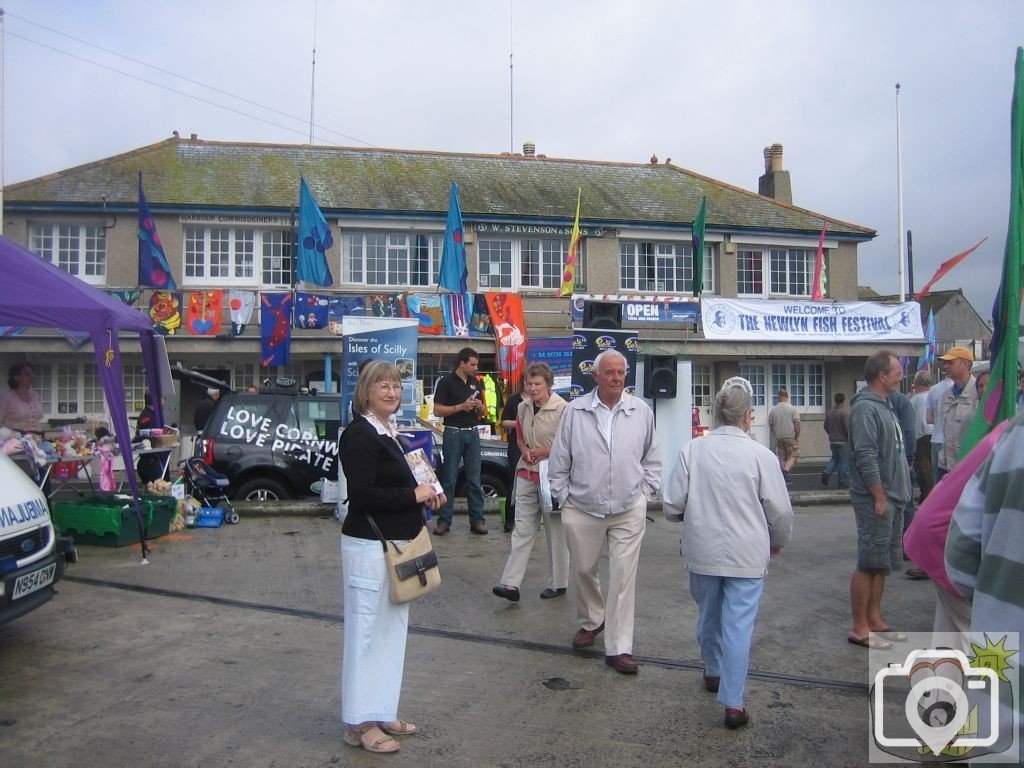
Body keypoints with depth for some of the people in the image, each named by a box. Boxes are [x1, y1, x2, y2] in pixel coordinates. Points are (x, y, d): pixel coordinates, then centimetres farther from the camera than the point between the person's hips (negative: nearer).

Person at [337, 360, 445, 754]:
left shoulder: (390, 432, 13)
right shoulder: (359, 434, -16)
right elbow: (362, 494, -24)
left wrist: (424, 494, 2)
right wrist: (414, 494, -17)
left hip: (396, 544, 10)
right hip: (369, 546, -10)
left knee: (391, 630, 17)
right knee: (366, 632, 1)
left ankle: (382, 712, 30)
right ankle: (360, 722, 15)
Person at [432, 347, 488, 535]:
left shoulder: (476, 382, 11)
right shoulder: (446, 382, -5)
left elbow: (482, 411, 18)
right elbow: (437, 410, -9)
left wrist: (480, 406, -5)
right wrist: (461, 407, -18)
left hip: (472, 433, 4)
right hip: (453, 433, -4)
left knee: (474, 479, 5)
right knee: (449, 479, 1)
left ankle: (477, 520, 11)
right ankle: (444, 520, 8)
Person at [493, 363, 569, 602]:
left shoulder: (562, 409, -14)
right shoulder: (524, 407, 6)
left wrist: (546, 452, -13)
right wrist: (525, 450, 0)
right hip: (526, 474, 6)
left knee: (555, 531, 6)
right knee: (522, 529, 3)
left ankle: (558, 584, 20)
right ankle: (511, 583, 2)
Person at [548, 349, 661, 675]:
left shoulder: (642, 411, 0)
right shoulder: (575, 410, -3)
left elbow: (651, 458, 11)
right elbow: (559, 459, 3)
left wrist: (646, 490, 5)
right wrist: (563, 497, 2)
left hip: (629, 510, 0)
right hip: (582, 509, 1)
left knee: (623, 577, 0)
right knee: (584, 569, 15)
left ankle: (618, 648, 9)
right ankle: (591, 621, 41)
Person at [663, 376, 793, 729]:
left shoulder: (692, 451, -8)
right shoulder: (761, 455, -12)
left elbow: (671, 505, -6)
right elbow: (780, 511, -5)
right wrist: (777, 541, 16)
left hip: (702, 553, 2)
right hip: (746, 555, -2)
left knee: (709, 615, 21)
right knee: (739, 625, 4)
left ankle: (713, 672, 43)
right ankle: (733, 703, 7)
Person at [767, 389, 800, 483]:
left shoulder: (773, 410, 1)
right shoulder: (792, 409, -8)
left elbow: (770, 424, 7)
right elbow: (797, 423, -11)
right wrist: (797, 436, -1)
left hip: (778, 437, 4)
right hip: (791, 437, -4)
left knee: (782, 457, 12)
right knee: (793, 456, 2)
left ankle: (784, 478, 13)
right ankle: (786, 470, -22)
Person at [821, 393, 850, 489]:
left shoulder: (829, 412, 3)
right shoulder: (845, 412, -16)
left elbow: (826, 426, 9)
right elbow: (848, 428, -20)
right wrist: (850, 438, -6)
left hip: (832, 441, 6)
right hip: (843, 441, -6)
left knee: (835, 458, 21)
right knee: (844, 462, 3)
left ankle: (827, 472, 1)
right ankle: (843, 482, 8)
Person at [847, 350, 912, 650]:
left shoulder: (884, 405, 15)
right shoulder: (865, 408, -16)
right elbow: (866, 457, -21)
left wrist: (896, 496, 16)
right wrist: (880, 498, -19)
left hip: (891, 498, 10)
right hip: (875, 500, -10)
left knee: (881, 563, 15)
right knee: (869, 564, -3)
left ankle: (875, 620, 25)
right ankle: (860, 628, 5)